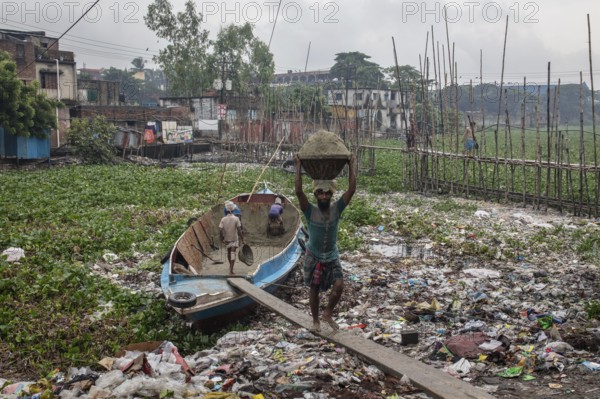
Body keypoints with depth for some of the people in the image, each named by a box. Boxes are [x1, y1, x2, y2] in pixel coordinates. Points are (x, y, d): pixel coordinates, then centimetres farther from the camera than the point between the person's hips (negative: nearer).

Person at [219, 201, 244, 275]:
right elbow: (239, 230, -15)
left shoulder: (223, 219, -7)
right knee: (233, 253, -2)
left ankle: (230, 266, 43)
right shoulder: (236, 218, -13)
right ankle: (231, 270, -9)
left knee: (229, 252, 21)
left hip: (226, 239, 3)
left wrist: (222, 238, 2)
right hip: (234, 239, -3)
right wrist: (242, 239, -7)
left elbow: (220, 230, -11)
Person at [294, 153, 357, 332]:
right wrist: (298, 166, -26)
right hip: (313, 257, -1)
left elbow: (352, 189, -16)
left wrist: (352, 165, -17)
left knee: (339, 285, -15)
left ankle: (328, 314, 8)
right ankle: (315, 321, 26)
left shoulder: (336, 209, -9)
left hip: (332, 257, 1)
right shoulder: (310, 211, -14)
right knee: (314, 289, 7)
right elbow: (298, 192, -27)